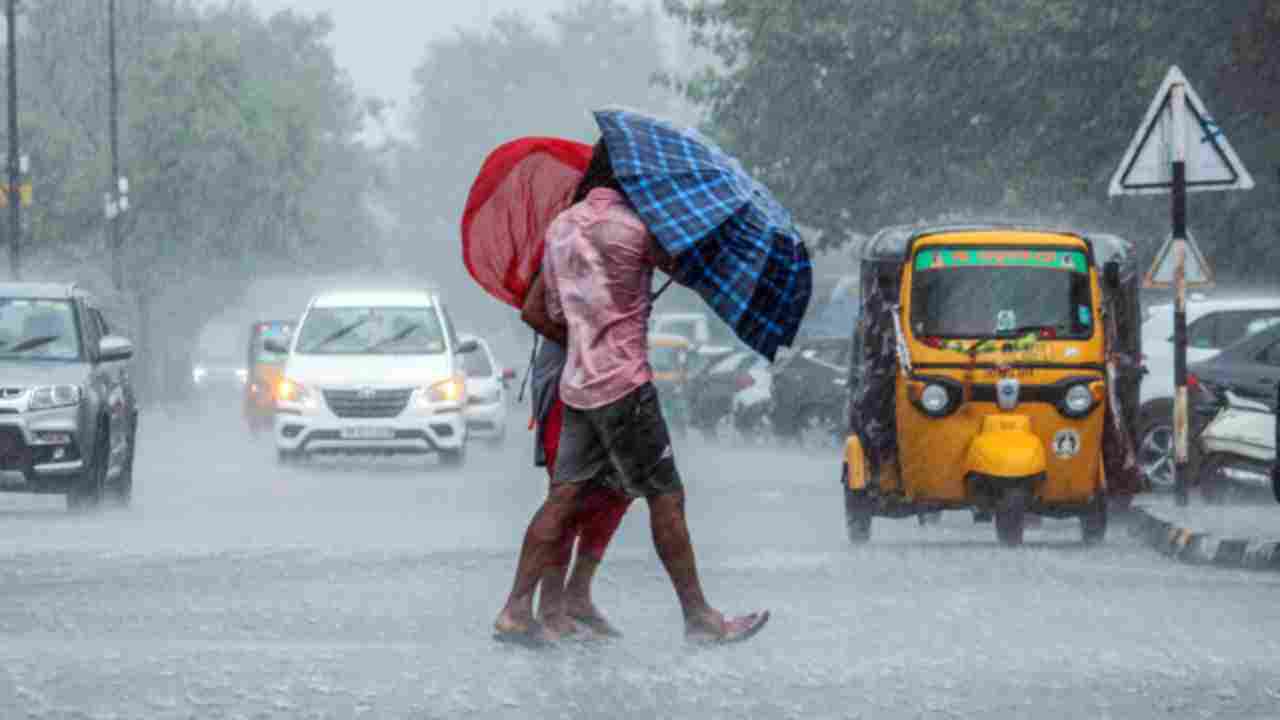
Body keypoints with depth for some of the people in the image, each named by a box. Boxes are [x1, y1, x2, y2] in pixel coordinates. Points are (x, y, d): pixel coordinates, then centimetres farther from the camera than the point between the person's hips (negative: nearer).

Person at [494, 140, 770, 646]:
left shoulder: (560, 228, 12)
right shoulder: (633, 228, -12)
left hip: (577, 385, 7)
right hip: (624, 384, -7)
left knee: (564, 496, 6)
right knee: (666, 498, -1)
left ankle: (515, 612, 0)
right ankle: (699, 618, 2)